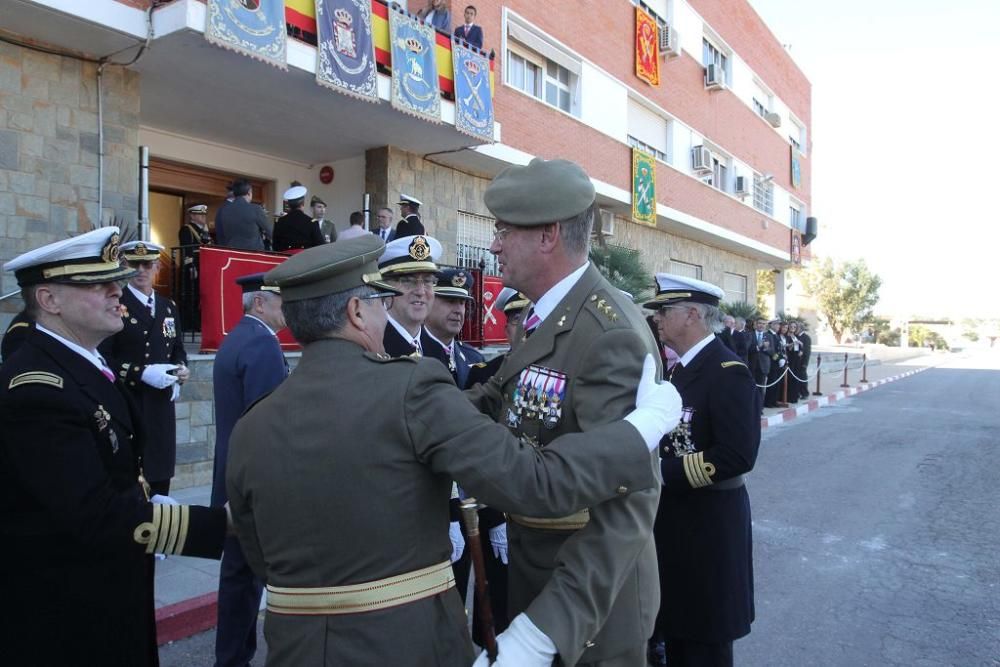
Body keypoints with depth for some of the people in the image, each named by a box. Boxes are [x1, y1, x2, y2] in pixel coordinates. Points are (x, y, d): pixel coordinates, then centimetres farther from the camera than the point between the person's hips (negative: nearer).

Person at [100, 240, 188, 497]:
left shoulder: (169, 307, 15)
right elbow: (103, 358, -12)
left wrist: (181, 370, 0)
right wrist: (143, 373, -21)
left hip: (160, 404, 6)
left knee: (160, 476, 11)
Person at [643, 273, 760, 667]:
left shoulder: (728, 371, -19)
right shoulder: (683, 368, 9)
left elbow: (738, 456, -26)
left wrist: (662, 471, -24)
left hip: (708, 521, -8)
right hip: (676, 516, 8)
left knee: (706, 634, 8)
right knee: (674, 619, 21)